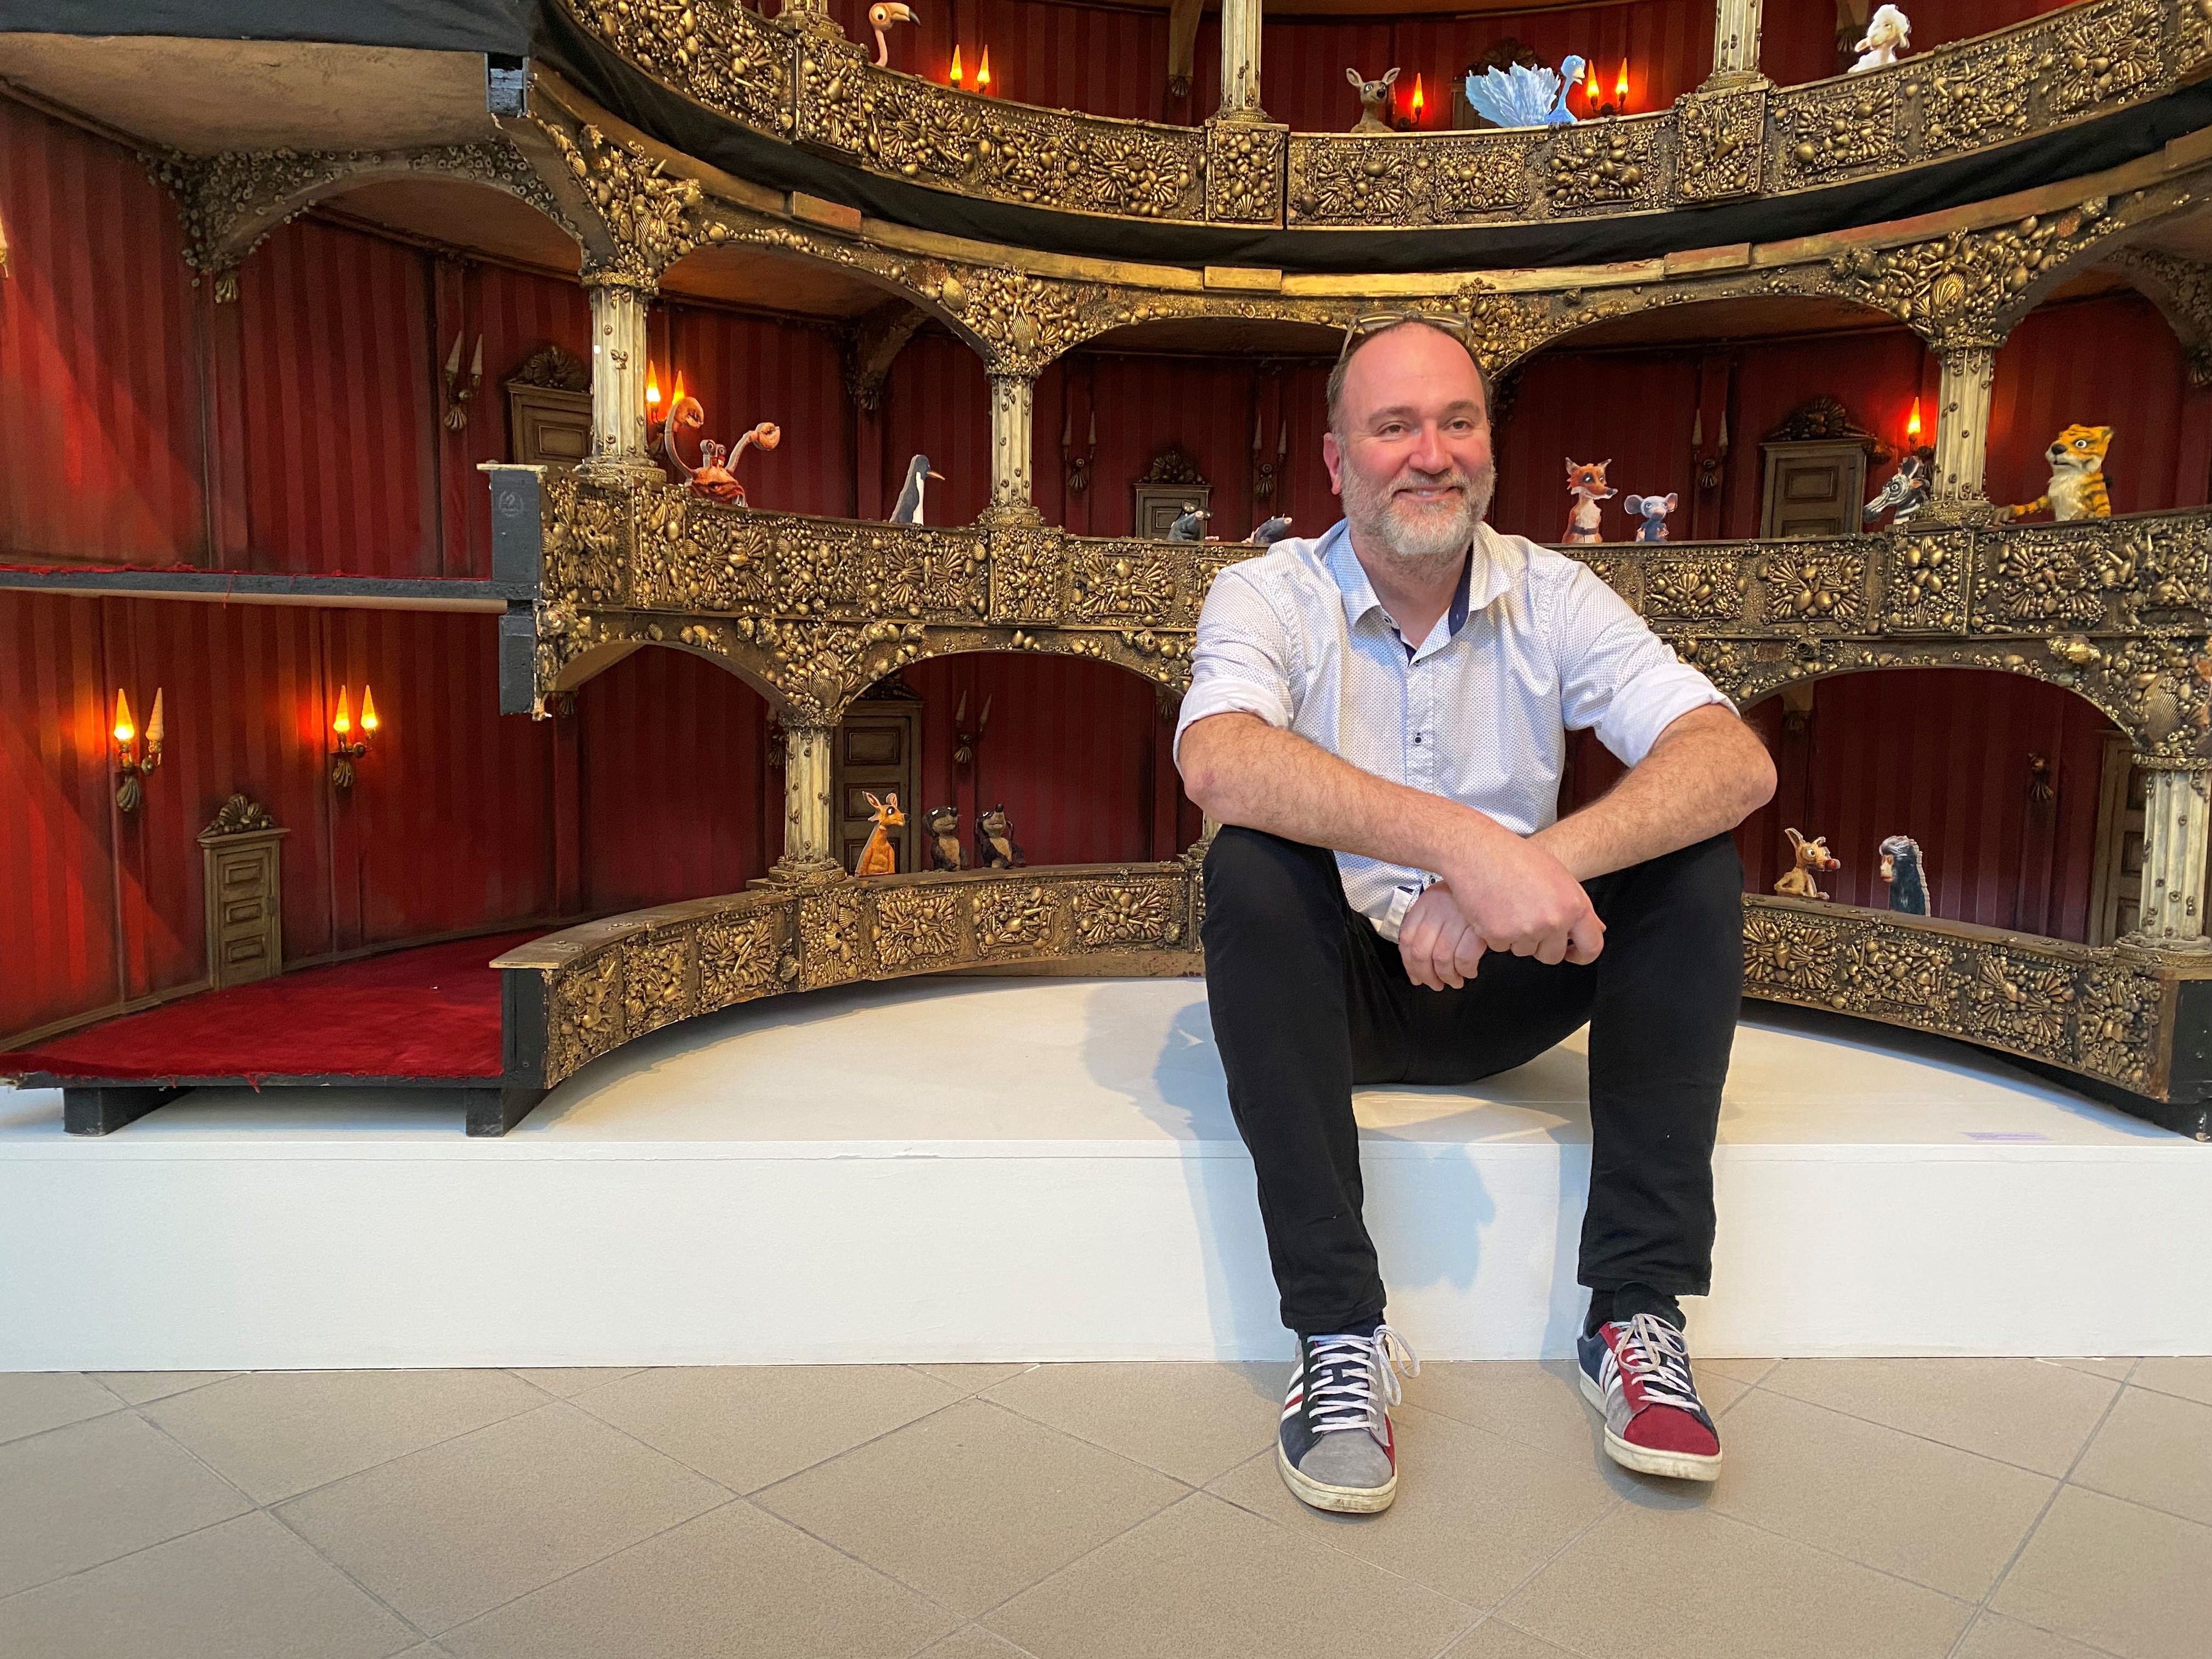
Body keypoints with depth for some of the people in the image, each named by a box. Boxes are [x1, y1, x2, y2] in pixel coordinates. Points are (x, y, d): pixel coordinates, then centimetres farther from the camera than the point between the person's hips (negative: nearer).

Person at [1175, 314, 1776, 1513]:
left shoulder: (1553, 597, -2)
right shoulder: (1267, 597, -9)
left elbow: (1737, 761, -18)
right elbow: (1218, 764, -33)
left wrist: (1536, 864, -35)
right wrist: (1466, 842, -44)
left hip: (1506, 986, 3)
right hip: (1337, 987, -2)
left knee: (1694, 860, -19)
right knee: (1251, 866, -31)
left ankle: (1637, 1313, -16)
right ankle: (1339, 1335, -26)